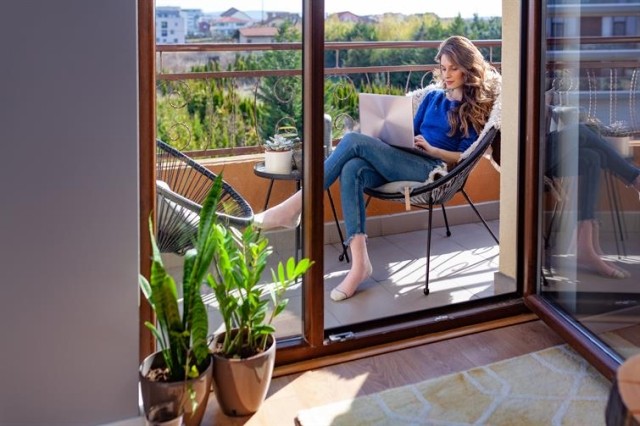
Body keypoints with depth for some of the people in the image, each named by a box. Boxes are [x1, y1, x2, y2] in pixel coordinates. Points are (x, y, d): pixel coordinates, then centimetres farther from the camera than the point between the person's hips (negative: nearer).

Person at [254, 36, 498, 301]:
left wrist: (431, 149, -15)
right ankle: (359, 262, -35)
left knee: (354, 141, -25)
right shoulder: (433, 97, 24)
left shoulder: (475, 108, 6)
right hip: (401, 162, 6)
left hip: (432, 169, -6)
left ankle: (296, 204, -22)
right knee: (352, 170, -29)